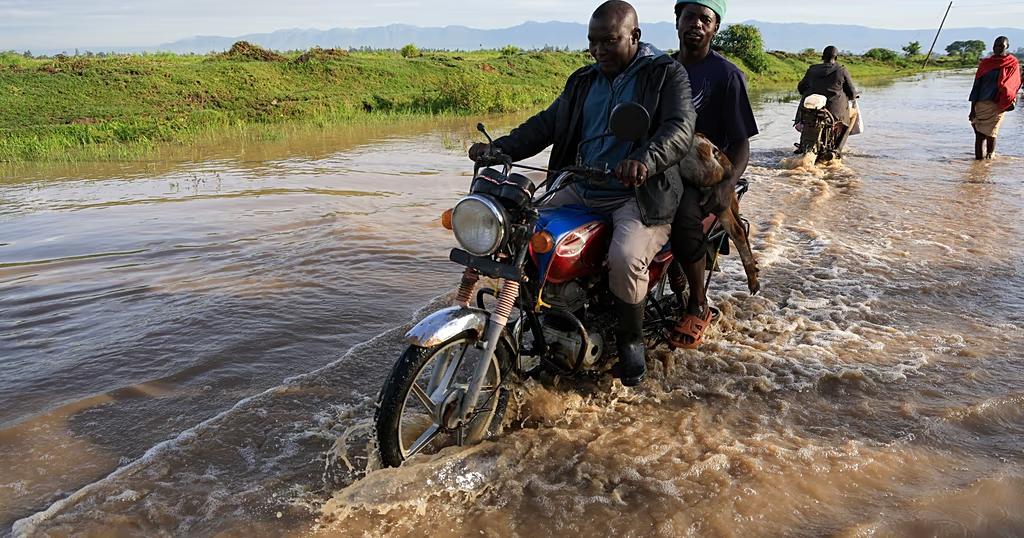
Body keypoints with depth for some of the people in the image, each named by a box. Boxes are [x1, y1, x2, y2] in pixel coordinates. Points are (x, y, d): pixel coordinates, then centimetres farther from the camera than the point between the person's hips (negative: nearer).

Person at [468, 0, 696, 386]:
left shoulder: (665, 74, -2)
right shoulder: (584, 81, 16)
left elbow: (680, 128, -18)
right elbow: (548, 123, 13)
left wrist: (645, 159, -39)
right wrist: (500, 148, -3)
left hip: (641, 194, -6)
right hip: (581, 188, 6)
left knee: (625, 259, -31)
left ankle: (630, 339, -4)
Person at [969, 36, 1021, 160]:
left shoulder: (1012, 63, 5)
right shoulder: (985, 63, 10)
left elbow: (1014, 85, 4)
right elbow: (976, 86, 9)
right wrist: (973, 108, 5)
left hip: (996, 105, -2)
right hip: (980, 104, 2)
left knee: (990, 133, -3)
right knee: (979, 133, 2)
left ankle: (990, 155, 9)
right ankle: (978, 156, 8)